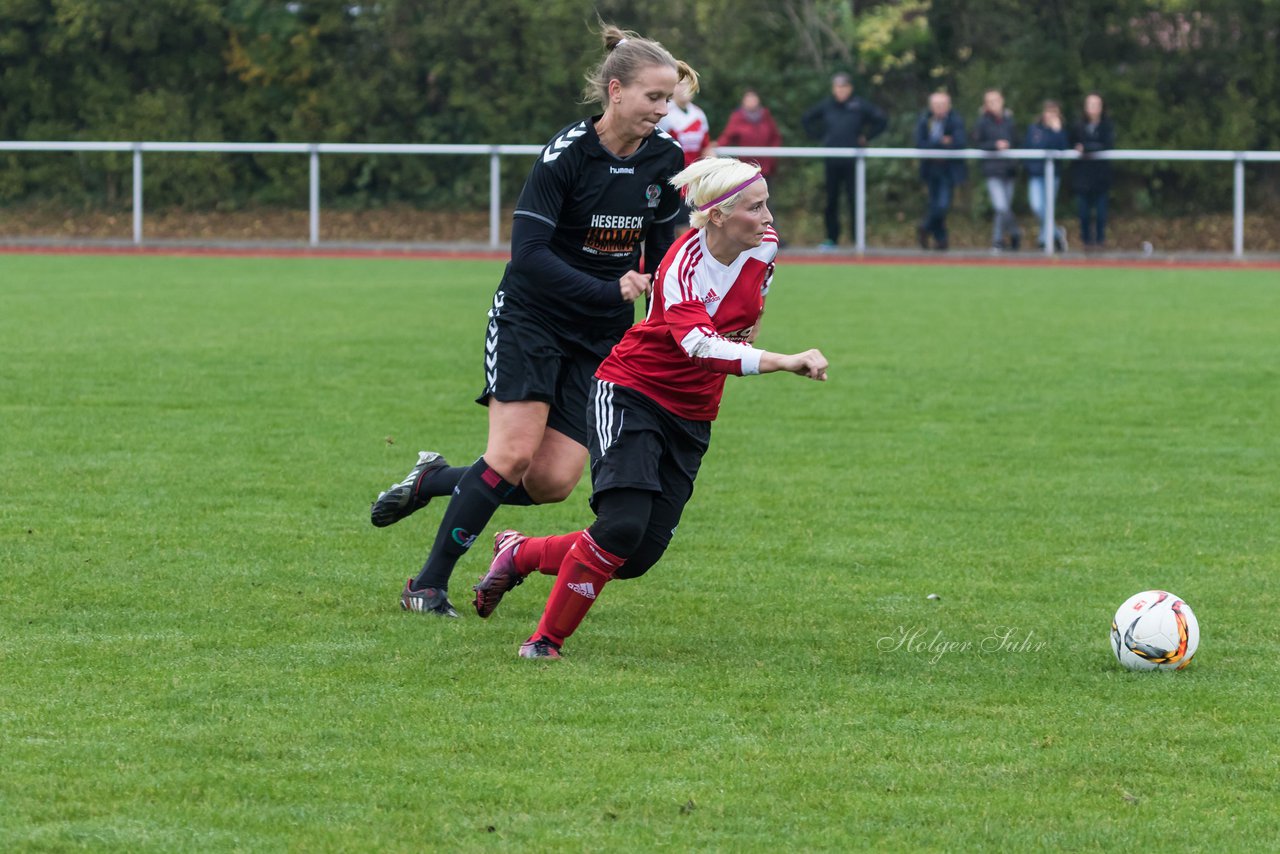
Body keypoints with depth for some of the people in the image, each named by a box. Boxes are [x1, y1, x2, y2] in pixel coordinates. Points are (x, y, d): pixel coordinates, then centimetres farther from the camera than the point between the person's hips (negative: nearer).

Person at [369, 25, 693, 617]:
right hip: (532, 318, -5)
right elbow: (528, 252, -22)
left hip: (602, 336, 5)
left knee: (553, 481, -6)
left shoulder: (665, 159, 0)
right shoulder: (566, 153, -17)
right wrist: (607, 290, -27)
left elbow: (662, 246, 16)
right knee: (514, 455, -18)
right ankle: (428, 587, -4)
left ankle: (436, 480, 21)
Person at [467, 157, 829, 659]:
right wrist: (786, 362, -53)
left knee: (638, 557, -2)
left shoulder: (764, 246, -7)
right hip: (631, 396, -7)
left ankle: (519, 554, 23)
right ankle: (546, 639, -8)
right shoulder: (683, 268, -28)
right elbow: (703, 347, -44)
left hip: (690, 418, 7)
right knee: (622, 526, -26)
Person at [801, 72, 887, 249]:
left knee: (855, 200, -5)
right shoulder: (825, 106, 6)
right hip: (831, 160, 3)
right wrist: (819, 135, 9)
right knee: (831, 200, 6)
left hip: (852, 161, -3)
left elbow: (882, 120, 3)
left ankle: (858, 238, 0)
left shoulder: (860, 106, -3)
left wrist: (866, 137, -1)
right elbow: (806, 120, 20)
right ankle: (831, 238, 13)